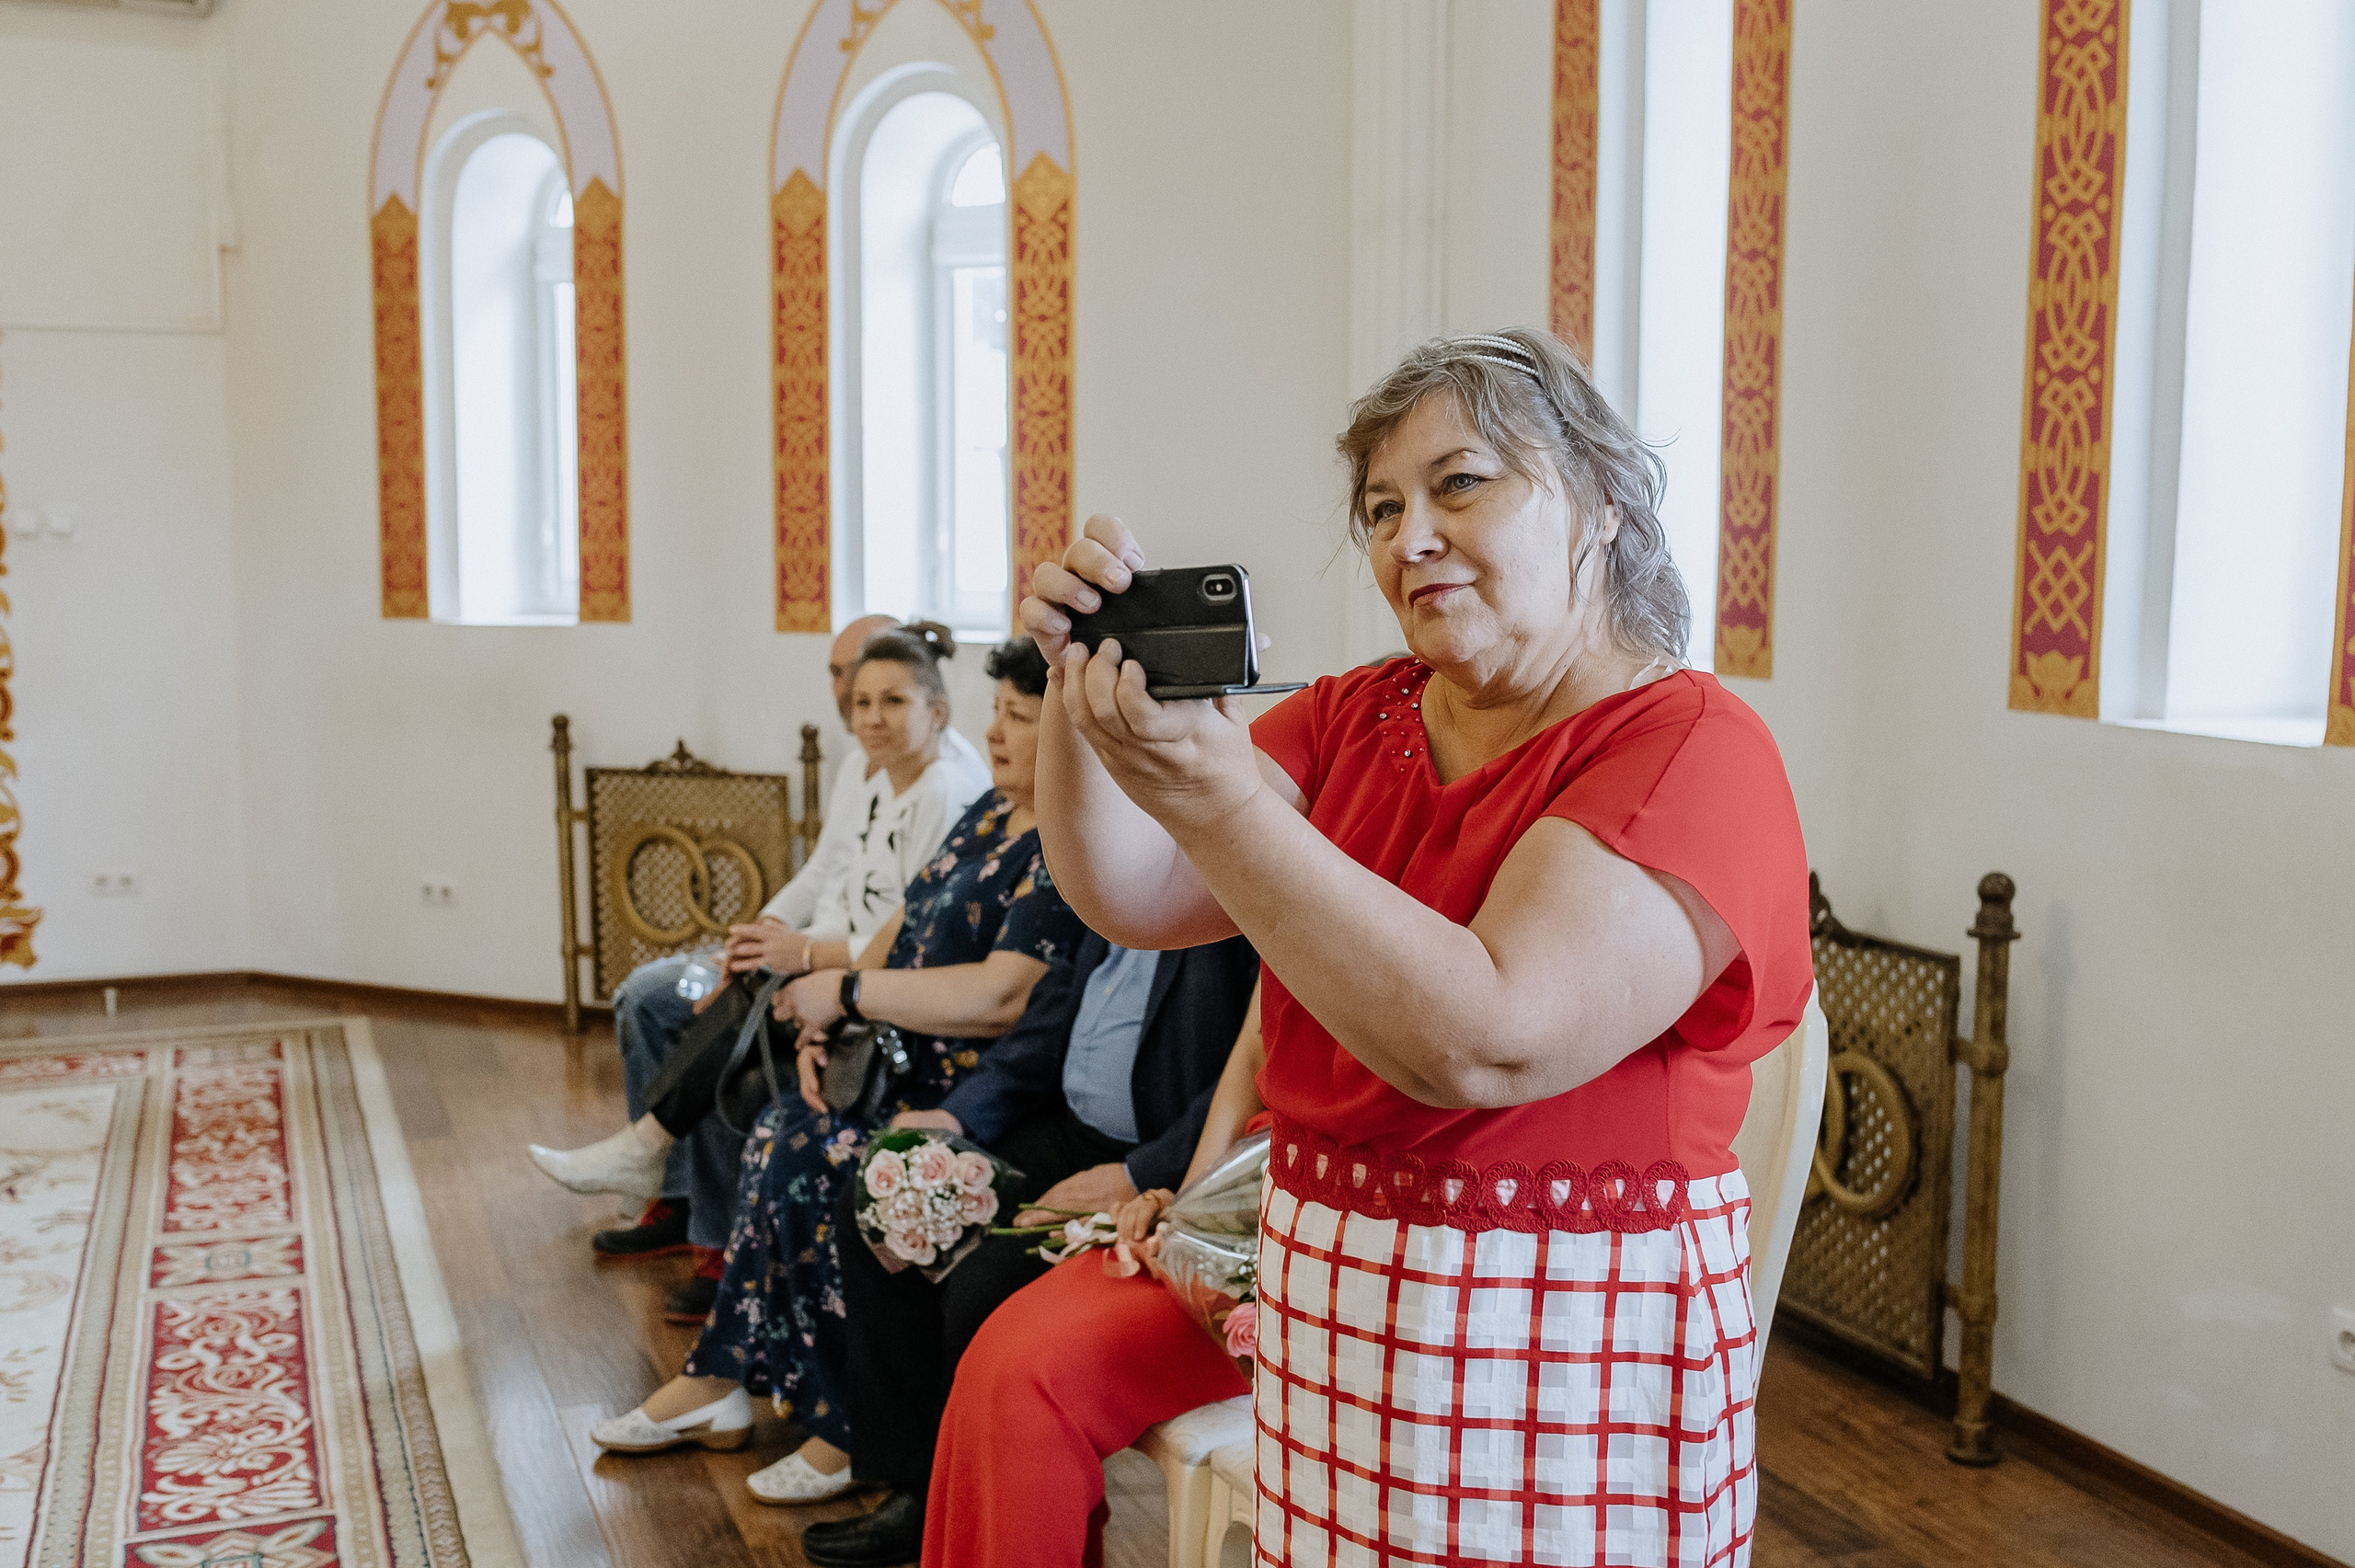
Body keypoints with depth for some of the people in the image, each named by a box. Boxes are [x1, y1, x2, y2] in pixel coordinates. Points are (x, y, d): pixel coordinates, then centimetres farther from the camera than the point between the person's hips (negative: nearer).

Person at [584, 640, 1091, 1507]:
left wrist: (849, 991, -18)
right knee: (779, 1137, -2)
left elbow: (1002, 996, -28)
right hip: (912, 1073, 9)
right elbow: (903, 928, 16)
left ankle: (855, 1429, -4)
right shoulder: (990, 814, 13)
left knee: (803, 1160, -18)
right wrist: (828, 1022, 0)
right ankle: (719, 1383, 7)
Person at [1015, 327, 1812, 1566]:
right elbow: (1130, 897, -4)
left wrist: (1223, 802, -33)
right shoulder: (1358, 716, 6)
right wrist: (1084, 683, -20)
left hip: (1562, 1366, -6)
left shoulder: (1692, 749, -15)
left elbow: (1484, 1041, -28)